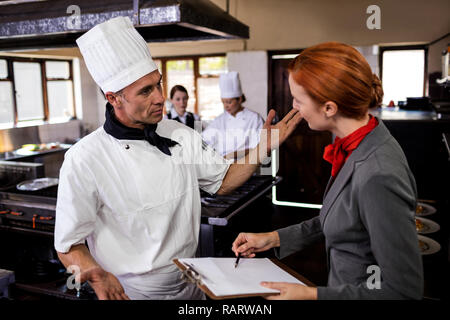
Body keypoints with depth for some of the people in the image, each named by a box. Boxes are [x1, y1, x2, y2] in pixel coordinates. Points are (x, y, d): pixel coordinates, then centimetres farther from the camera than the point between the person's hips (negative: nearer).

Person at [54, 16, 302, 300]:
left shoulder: (181, 136, -4)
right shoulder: (85, 159, -20)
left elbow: (222, 182, 7)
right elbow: (69, 246, -13)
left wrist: (263, 148, -6)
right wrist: (96, 274, -34)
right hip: (130, 293, -5)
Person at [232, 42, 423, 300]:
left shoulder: (379, 176, -32)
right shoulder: (354, 147, -5)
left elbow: (404, 289, -25)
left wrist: (313, 295, -22)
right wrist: (276, 238, 6)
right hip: (345, 285, 7)